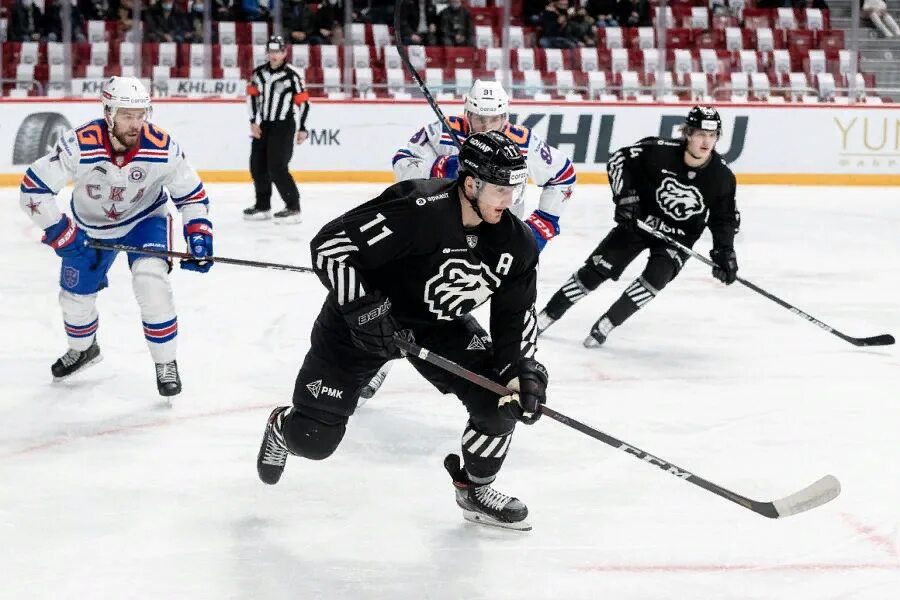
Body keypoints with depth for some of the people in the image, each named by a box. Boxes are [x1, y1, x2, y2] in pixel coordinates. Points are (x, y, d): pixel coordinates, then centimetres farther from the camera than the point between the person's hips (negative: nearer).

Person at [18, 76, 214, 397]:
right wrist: (59, 231, -28)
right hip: (90, 226, 1)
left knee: (151, 283, -25)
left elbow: (191, 193, -13)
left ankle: (166, 364, -6)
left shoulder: (163, 148, -28)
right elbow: (34, 188, -25)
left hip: (144, 219, -1)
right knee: (75, 295, 14)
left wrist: (198, 236, -24)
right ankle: (82, 349, 48)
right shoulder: (78, 145, -33)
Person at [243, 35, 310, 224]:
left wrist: (302, 128, -7)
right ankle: (263, 206, 24)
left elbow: (303, 101, -8)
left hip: (284, 126, -6)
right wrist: (253, 122, 5)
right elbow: (252, 95, 13)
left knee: (276, 167, -14)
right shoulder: (259, 73, 3)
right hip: (263, 125, 6)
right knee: (257, 166, 9)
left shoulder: (292, 75, -12)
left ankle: (293, 208, -6)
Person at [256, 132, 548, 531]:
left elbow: (516, 314, 1)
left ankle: (475, 490, 15)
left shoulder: (515, 243, -12)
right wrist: (363, 309, -33)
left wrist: (524, 370, -13)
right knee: (313, 438, -4)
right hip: (361, 321, -5)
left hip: (439, 329, 5)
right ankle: (283, 427, 37)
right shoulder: (415, 210, -33)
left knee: (500, 399, -11)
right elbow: (330, 245, -31)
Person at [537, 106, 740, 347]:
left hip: (679, 236, 1)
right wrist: (626, 197, -19)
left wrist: (724, 252, -12)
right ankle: (545, 317, 9)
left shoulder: (722, 177, -17)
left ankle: (606, 324, -11)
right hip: (639, 221, -1)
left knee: (656, 276, -25)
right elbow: (618, 161, -11)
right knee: (597, 269, -4)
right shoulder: (659, 151, -24)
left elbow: (725, 218, -2)